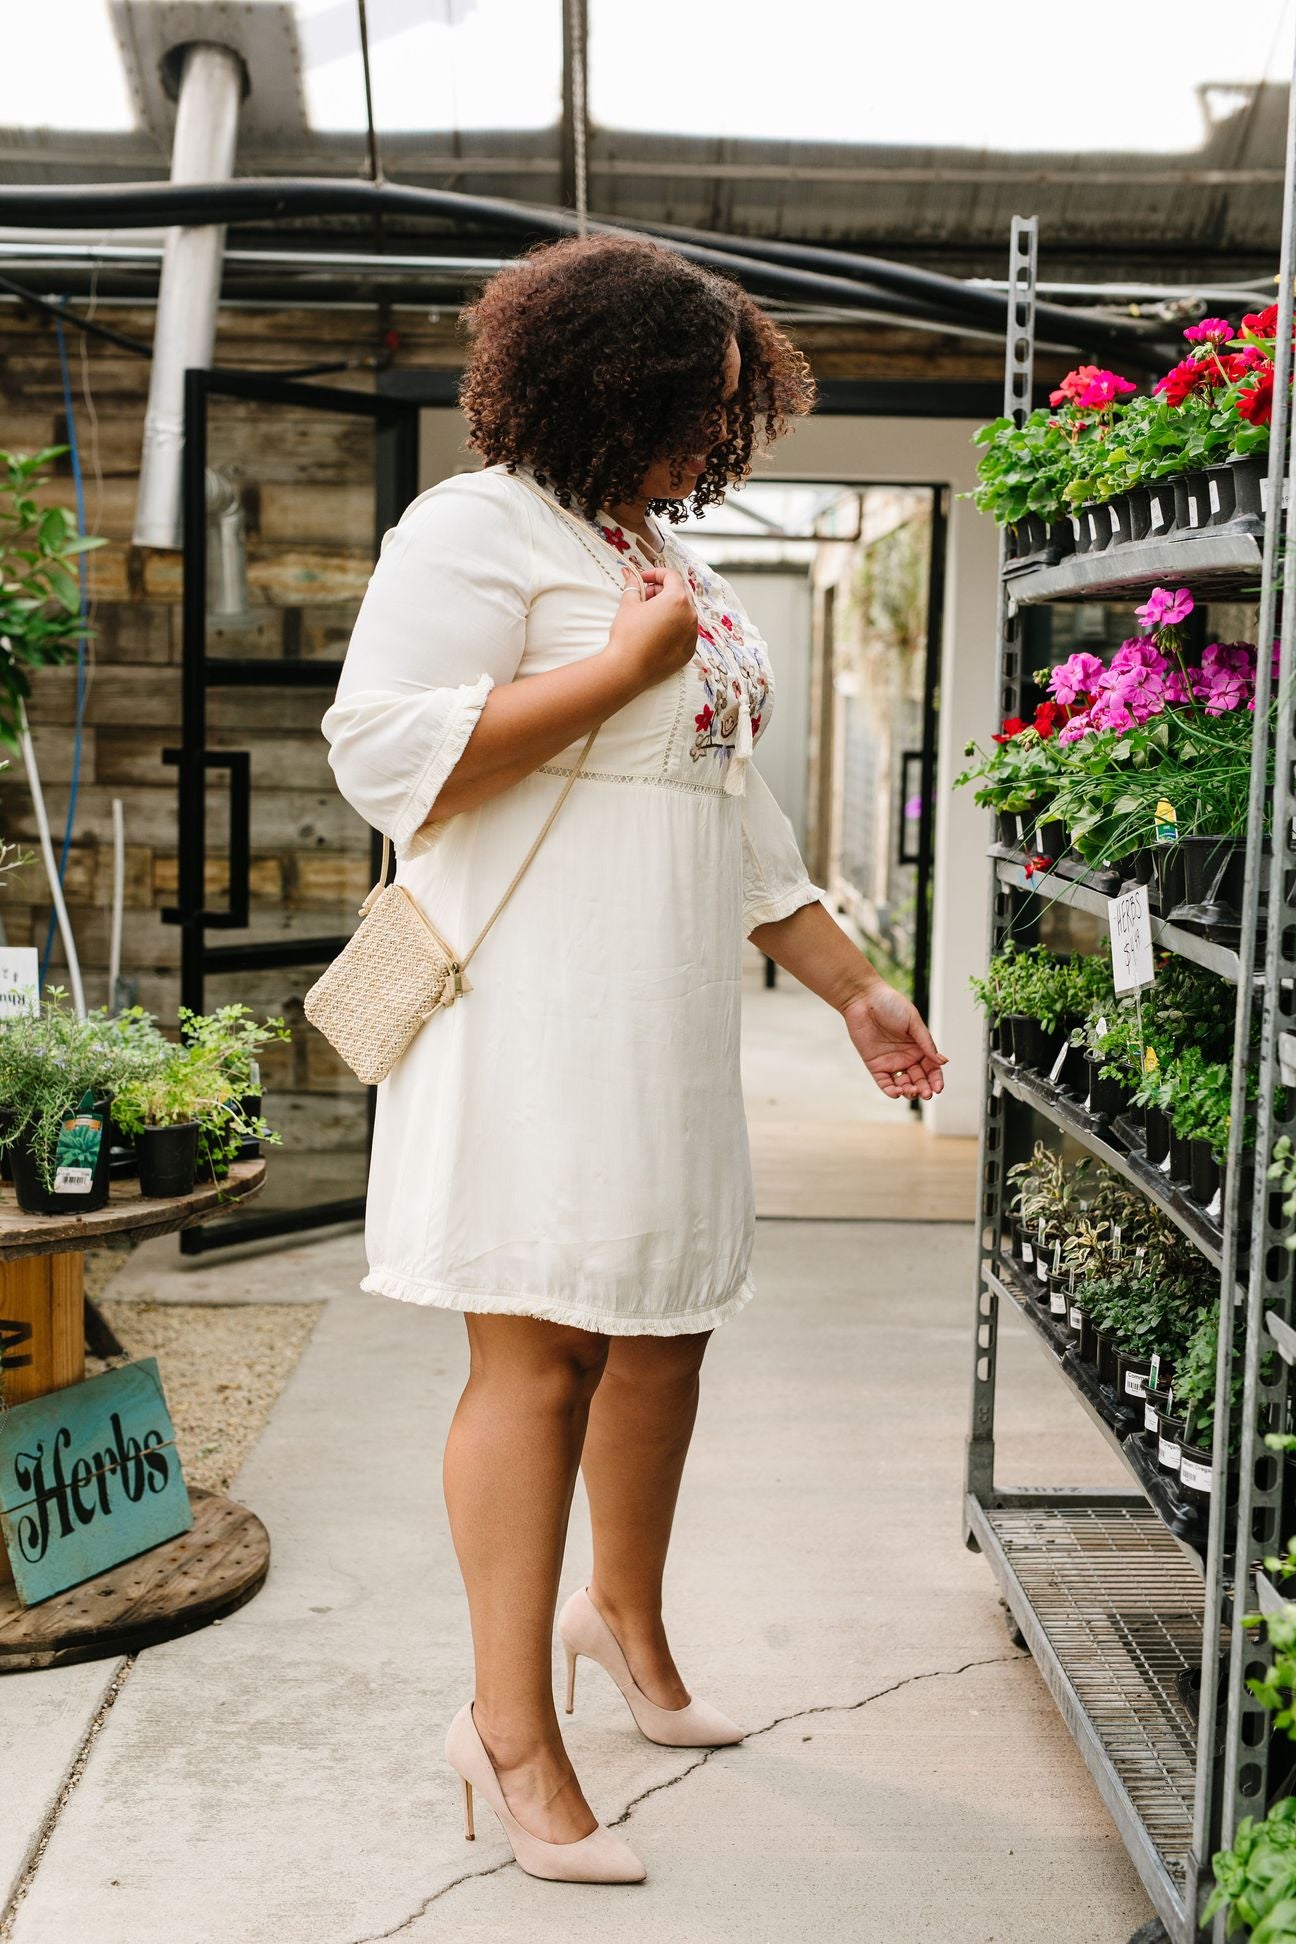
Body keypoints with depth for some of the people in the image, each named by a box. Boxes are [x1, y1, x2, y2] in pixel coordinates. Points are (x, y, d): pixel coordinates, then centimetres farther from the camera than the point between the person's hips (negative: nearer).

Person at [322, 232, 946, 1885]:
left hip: (664, 1022, 9)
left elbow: (733, 807, 24)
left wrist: (856, 990, 21)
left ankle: (623, 1611, 37)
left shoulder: (669, 561, 21)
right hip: (532, 1011, -8)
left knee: (664, 1319, 14)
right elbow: (382, 753, -18)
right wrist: (625, 669, -14)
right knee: (539, 1348, -6)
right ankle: (512, 1728, 6)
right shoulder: (479, 528, -6)